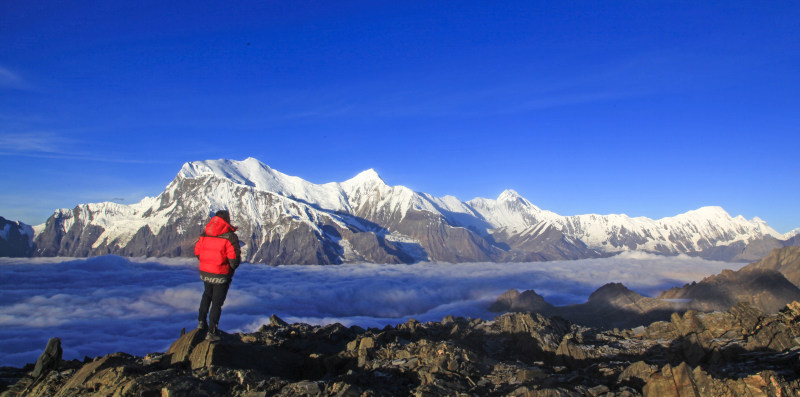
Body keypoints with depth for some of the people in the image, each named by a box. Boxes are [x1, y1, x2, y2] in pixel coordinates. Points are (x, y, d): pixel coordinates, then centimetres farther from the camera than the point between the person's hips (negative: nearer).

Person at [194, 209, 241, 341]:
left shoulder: (205, 234, 0)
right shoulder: (230, 236, -15)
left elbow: (197, 253, 8)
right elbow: (234, 260, -18)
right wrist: (232, 267, 4)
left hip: (205, 273, 5)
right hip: (221, 276, -5)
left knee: (207, 294, 31)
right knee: (217, 302, 7)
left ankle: (201, 321, 31)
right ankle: (211, 332, 12)